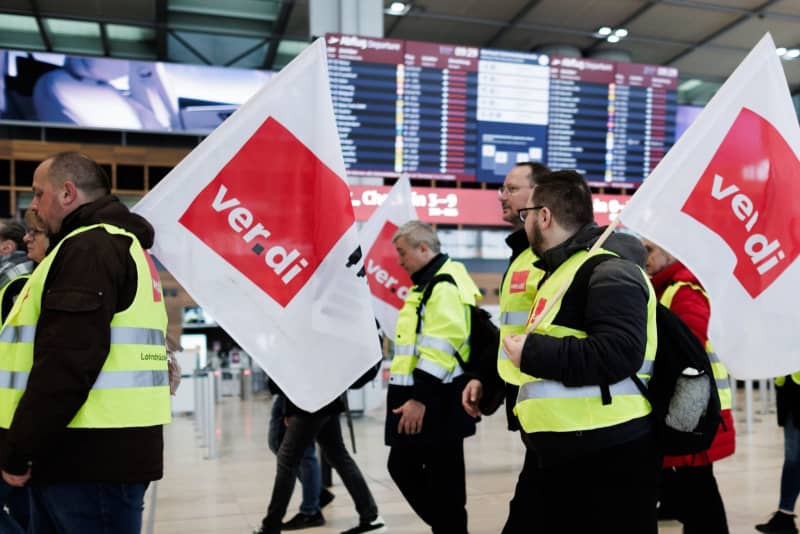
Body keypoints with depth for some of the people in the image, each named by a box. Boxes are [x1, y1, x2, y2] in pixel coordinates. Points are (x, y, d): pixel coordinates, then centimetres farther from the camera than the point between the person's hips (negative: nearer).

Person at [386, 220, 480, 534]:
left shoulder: (445, 285, -16)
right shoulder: (429, 283, 17)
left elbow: (440, 349, -24)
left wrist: (419, 398, -23)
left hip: (435, 402, -11)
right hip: (420, 397, 11)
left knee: (443, 479, 0)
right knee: (402, 467, 16)